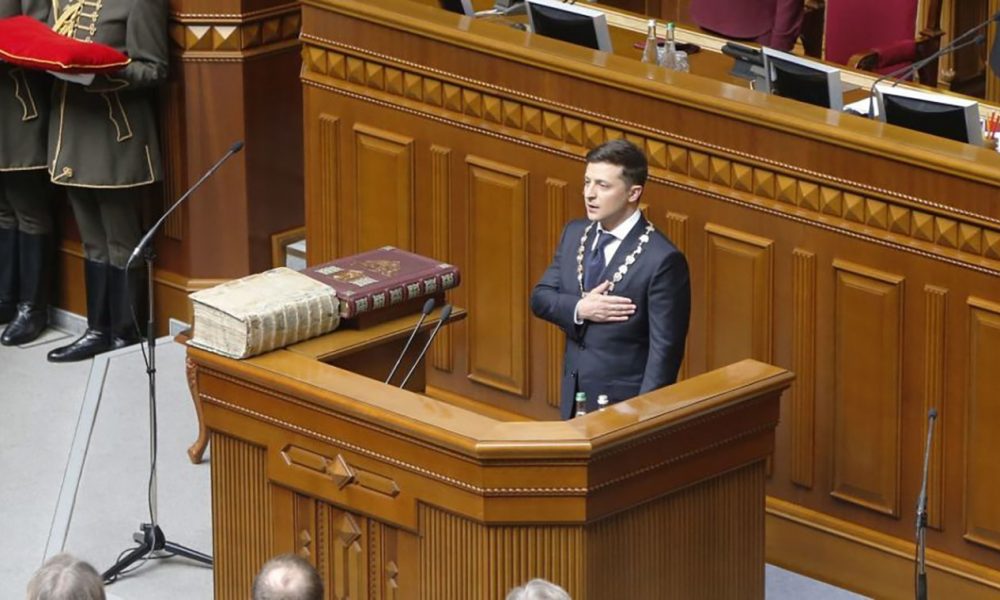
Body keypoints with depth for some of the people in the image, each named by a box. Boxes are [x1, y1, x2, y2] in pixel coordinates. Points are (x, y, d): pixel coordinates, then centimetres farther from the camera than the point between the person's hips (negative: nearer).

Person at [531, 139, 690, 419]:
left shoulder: (662, 260, -18)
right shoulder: (575, 233, 4)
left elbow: (665, 349, -17)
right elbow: (540, 297, 6)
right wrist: (579, 309, -15)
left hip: (623, 404, -6)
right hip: (574, 395, 6)